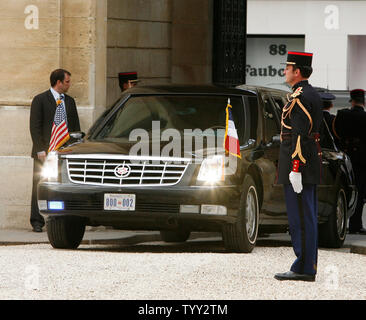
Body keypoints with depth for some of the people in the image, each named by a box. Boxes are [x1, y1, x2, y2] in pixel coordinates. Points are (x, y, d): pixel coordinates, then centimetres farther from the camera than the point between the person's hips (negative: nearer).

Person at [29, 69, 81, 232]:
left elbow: (76, 126, 18)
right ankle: (37, 222, 2)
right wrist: (40, 150, -13)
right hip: (45, 151, -4)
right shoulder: (40, 100, 0)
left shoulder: (69, 101, 16)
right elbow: (34, 126, -5)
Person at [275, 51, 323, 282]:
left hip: (298, 161, -10)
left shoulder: (299, 98, -15)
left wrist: (295, 169, -23)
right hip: (312, 162, 10)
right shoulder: (313, 95, 16)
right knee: (308, 217, 11)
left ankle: (304, 268, -8)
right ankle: (308, 267, 14)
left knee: (300, 217, -8)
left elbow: (300, 135, -21)